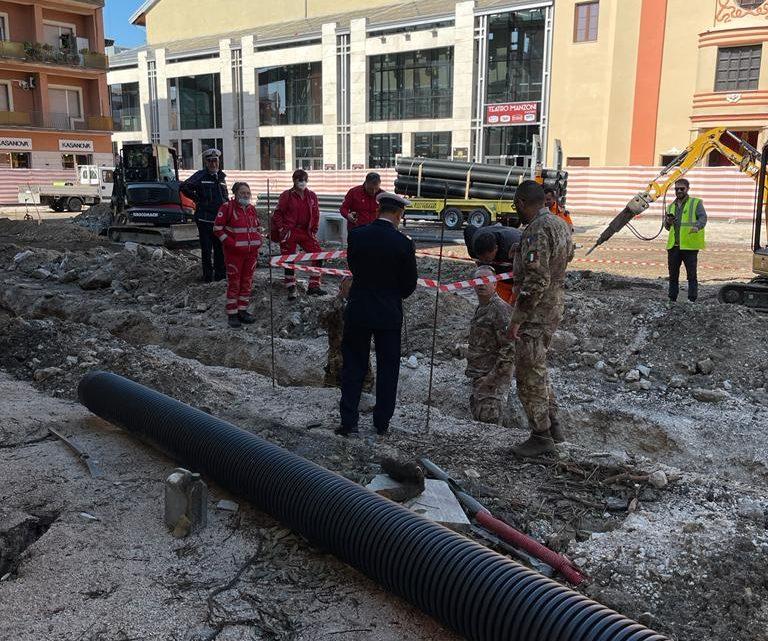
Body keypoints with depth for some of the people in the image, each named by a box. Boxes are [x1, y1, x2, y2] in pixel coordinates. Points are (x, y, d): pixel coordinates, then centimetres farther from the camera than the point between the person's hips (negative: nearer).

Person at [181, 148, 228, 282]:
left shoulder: (221, 176, 14)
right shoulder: (200, 175, -4)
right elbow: (184, 187, -10)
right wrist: (198, 199, -6)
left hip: (220, 219, 5)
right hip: (205, 219, -5)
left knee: (220, 248, 10)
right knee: (206, 249, 1)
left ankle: (220, 274, 19)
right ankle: (208, 276, 7)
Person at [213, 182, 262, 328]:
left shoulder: (251, 209, 11)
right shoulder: (228, 207, -7)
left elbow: (256, 228, 24)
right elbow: (217, 228, -8)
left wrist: (257, 242, 10)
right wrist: (230, 242, -14)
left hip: (251, 252, 6)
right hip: (234, 252, -6)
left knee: (247, 282, 10)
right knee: (234, 283, -2)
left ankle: (242, 311, 21)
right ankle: (232, 314, 5)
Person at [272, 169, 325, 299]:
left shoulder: (312, 196, 4)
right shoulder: (286, 195, -6)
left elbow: (316, 215, 11)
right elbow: (277, 214, -2)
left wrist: (314, 231, 5)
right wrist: (282, 230, -7)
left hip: (306, 232, 3)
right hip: (289, 233, -3)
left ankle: (314, 286, 3)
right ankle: (291, 291, 12)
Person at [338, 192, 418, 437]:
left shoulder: (356, 235, -6)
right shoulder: (404, 244, -13)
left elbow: (354, 267, 6)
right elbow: (409, 284, -5)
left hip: (358, 311, 2)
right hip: (389, 314, -1)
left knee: (353, 366, 12)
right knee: (387, 368, 12)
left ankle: (348, 421, 13)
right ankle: (382, 423, 20)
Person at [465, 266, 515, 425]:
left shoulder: (501, 308, -15)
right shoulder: (480, 309, 15)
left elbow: (510, 347, -21)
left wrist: (494, 376, -22)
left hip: (494, 378, -10)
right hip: (479, 376, 10)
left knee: (488, 419, -10)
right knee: (477, 416, 14)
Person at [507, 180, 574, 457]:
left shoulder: (537, 230, -21)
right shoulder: (560, 223, 9)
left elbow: (536, 281, -26)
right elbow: (568, 256, 24)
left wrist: (517, 318, -22)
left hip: (536, 312, -10)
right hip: (555, 306, 10)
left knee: (529, 375, 1)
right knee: (537, 369, 21)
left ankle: (541, 436, 11)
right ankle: (552, 424, 28)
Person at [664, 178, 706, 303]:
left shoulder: (696, 203, 3)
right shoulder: (671, 206, 19)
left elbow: (703, 217, -11)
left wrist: (697, 226, -31)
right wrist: (668, 222, 2)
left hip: (689, 246, -5)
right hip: (673, 245, 5)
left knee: (691, 274, -2)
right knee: (673, 274, 10)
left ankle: (692, 299, 4)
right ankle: (672, 299, 18)